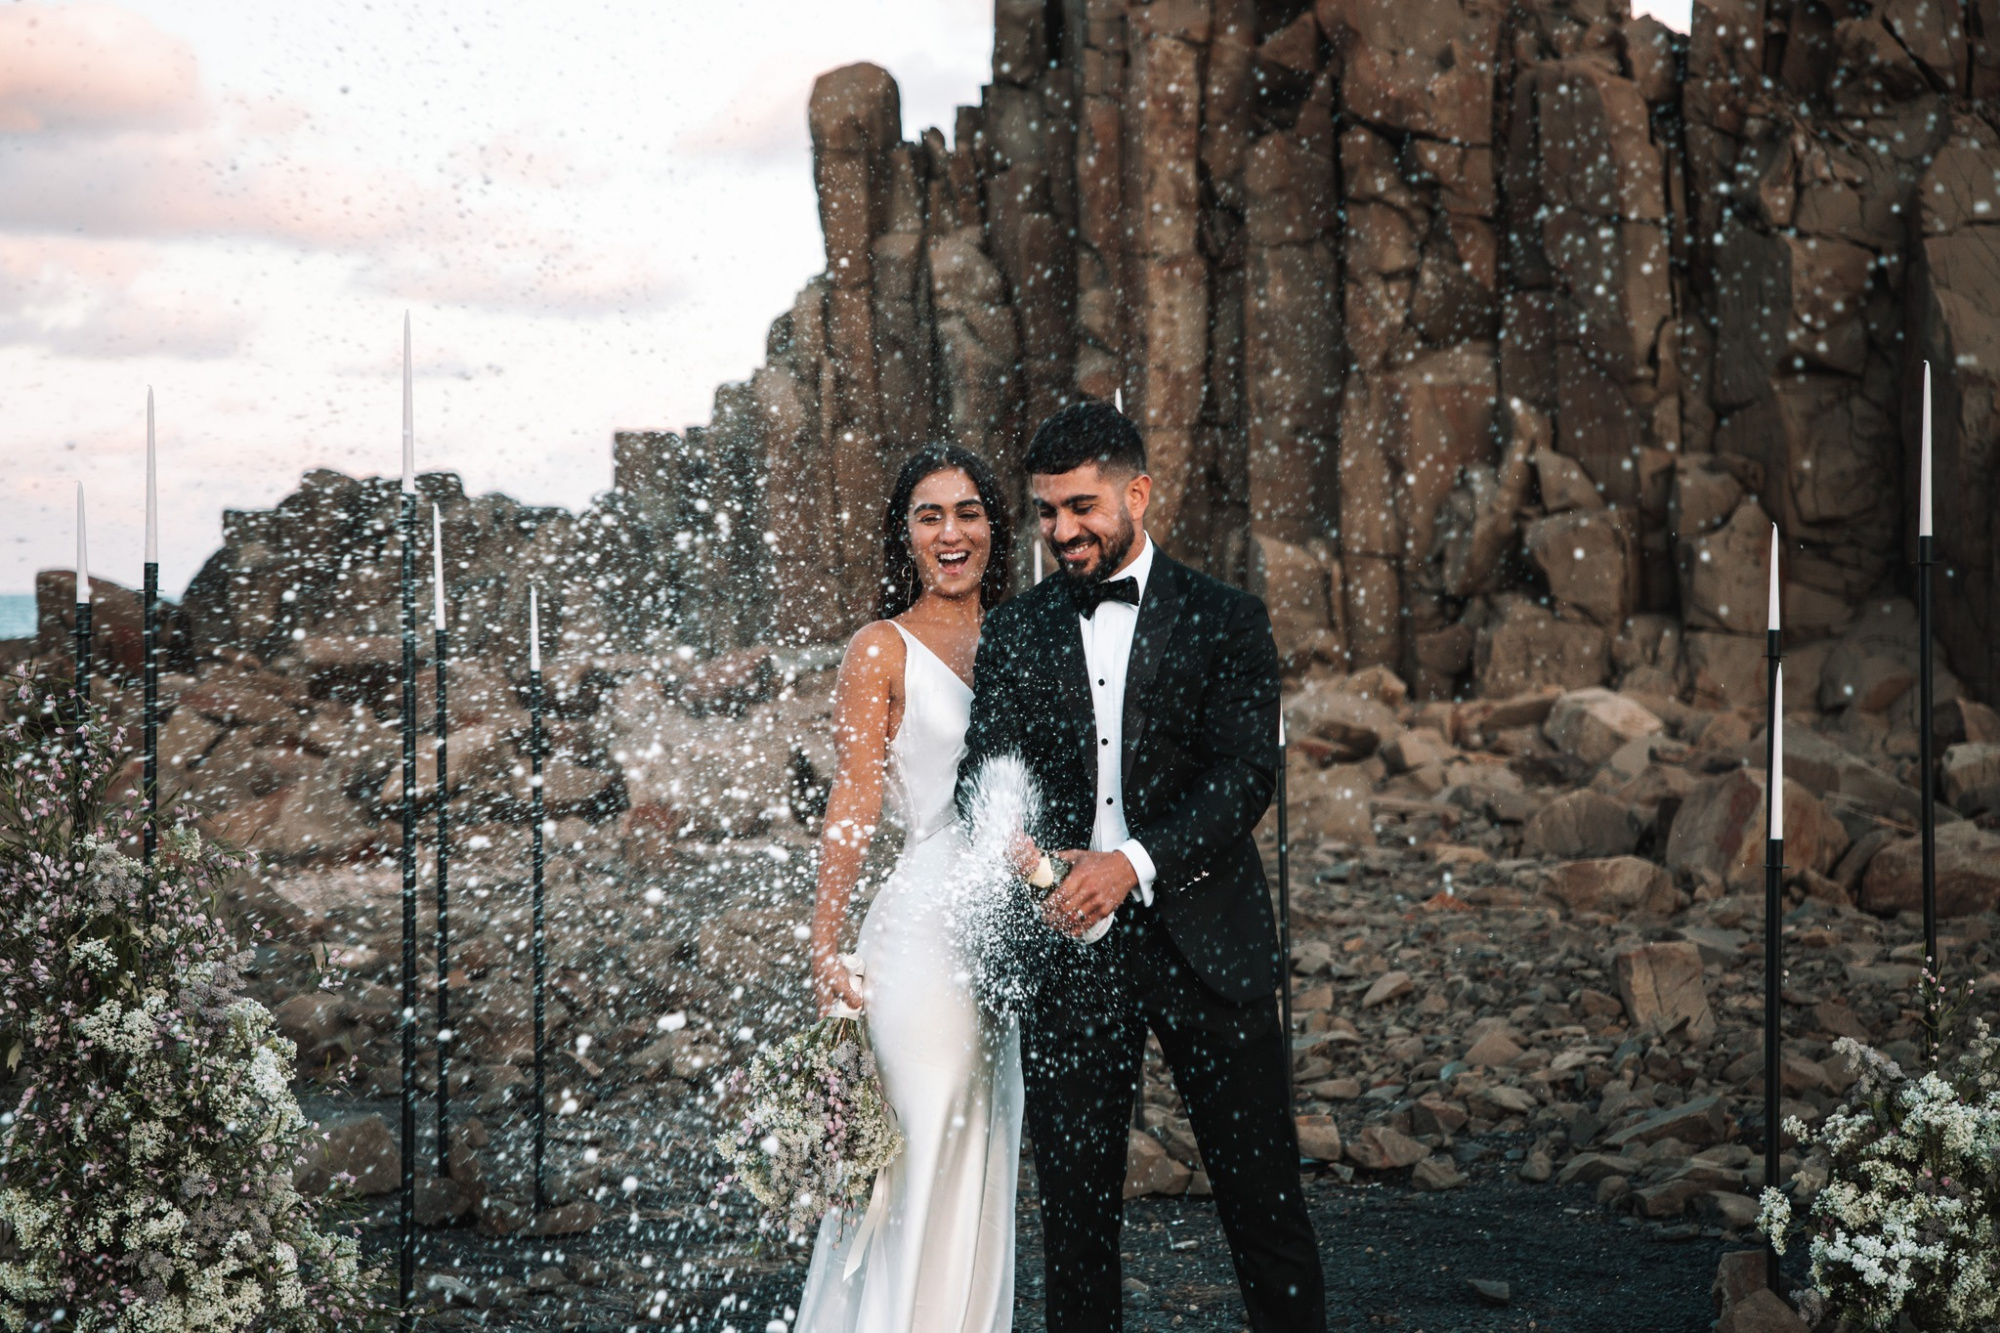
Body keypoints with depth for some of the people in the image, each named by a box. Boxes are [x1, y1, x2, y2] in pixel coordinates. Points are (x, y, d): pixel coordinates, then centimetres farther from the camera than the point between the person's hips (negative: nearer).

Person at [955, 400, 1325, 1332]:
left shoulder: (1224, 621, 1)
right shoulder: (1013, 635, 10)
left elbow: (1247, 775, -9)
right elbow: (983, 778, 2)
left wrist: (1134, 862, -24)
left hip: (1205, 941, -2)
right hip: (1069, 949, 2)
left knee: (1262, 1195, 0)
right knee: (1075, 1204, 7)